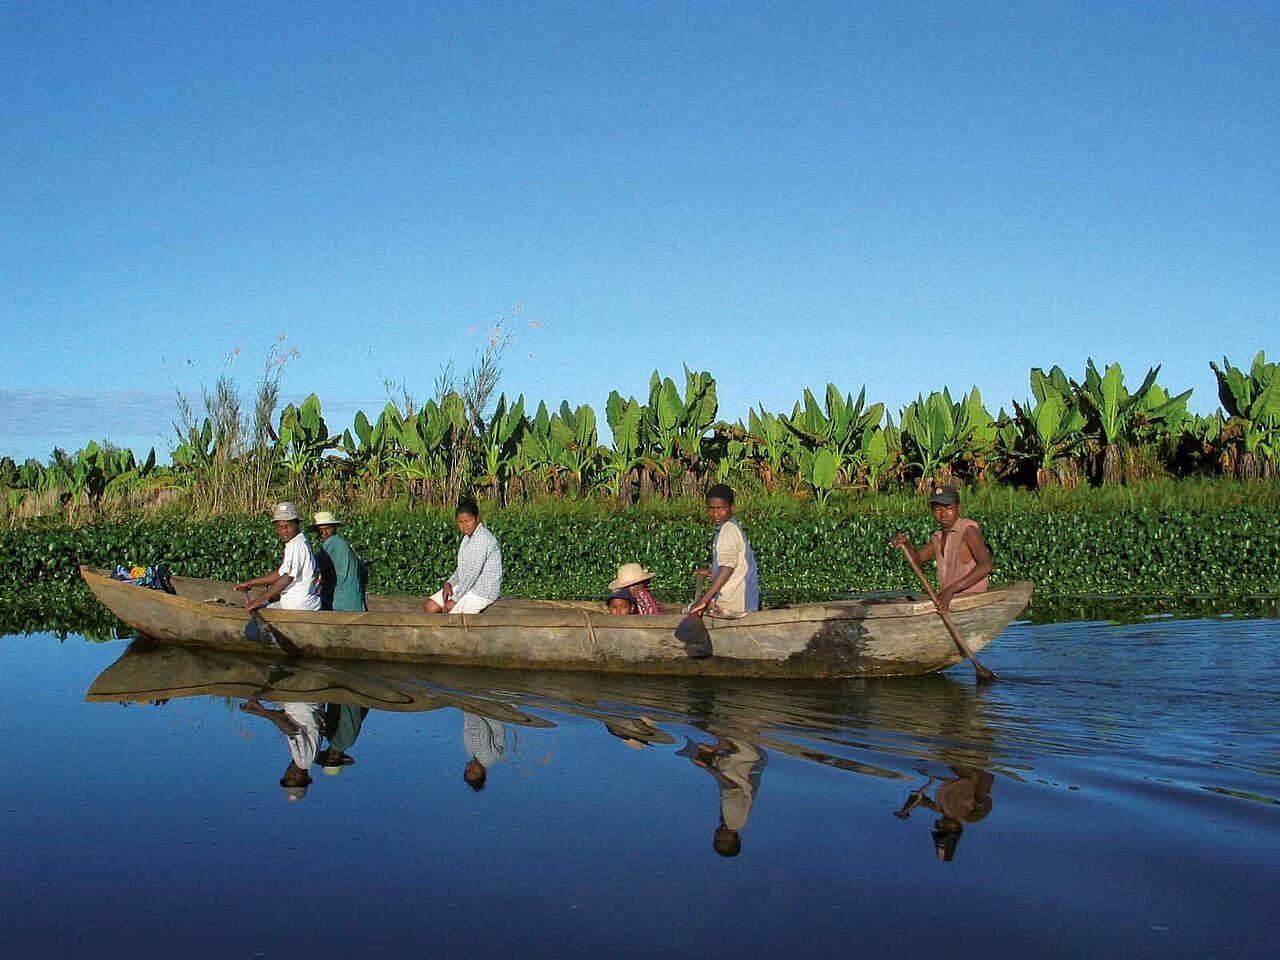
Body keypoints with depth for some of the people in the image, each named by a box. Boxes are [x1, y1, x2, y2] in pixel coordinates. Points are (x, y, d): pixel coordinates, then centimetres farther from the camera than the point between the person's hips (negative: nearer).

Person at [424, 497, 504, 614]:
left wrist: (455, 599, -20)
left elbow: (473, 572, -23)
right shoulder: (468, 537, 11)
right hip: (466, 586, 10)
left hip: (482, 591, -10)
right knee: (430, 606, 0)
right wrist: (449, 583, -4)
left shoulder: (483, 538, -21)